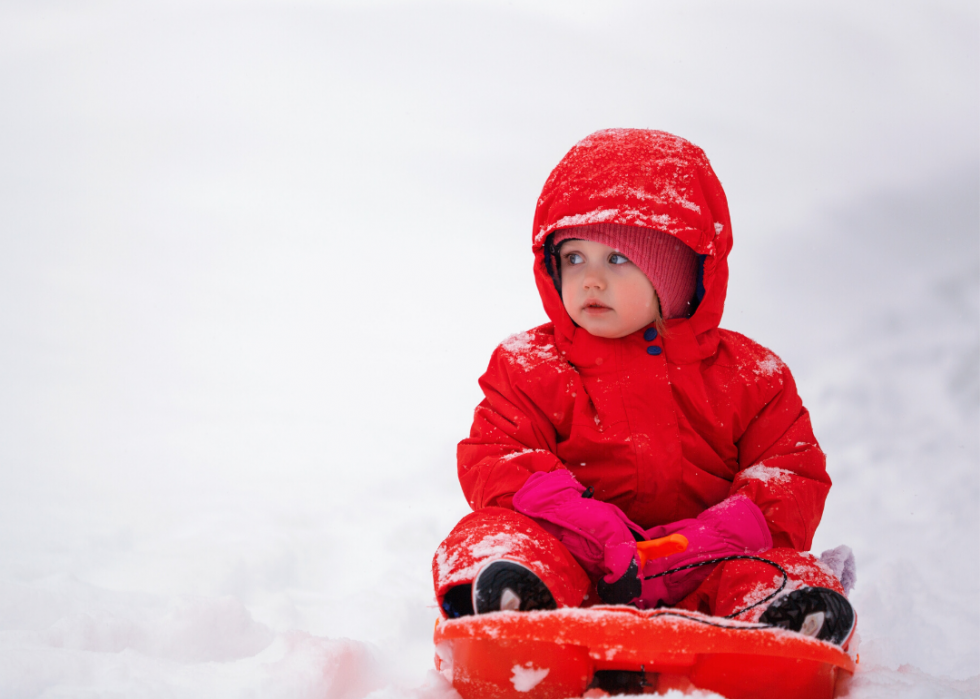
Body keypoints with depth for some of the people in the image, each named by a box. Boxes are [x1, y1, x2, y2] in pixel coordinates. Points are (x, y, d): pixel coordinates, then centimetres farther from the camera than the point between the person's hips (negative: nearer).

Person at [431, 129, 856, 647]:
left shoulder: (748, 375, 11)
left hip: (692, 578, 1)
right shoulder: (531, 367, 10)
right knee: (492, 533, -31)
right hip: (575, 565, -1)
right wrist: (593, 527, -20)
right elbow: (494, 460, -2)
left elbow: (794, 474, 6)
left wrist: (715, 534, -16)